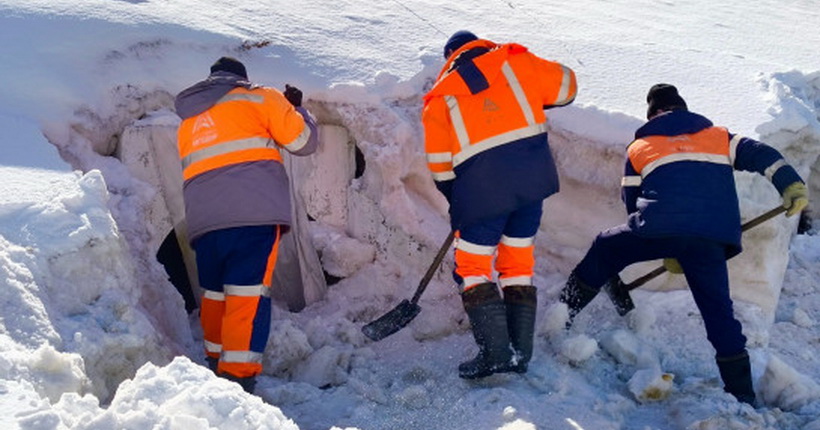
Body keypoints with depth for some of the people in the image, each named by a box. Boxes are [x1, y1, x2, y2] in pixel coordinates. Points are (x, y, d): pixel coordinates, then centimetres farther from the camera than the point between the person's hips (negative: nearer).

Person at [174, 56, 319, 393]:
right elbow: (304, 141, 9)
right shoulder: (258, 97, 12)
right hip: (256, 213, -5)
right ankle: (237, 378, -14)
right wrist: (296, 107, 28)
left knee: (215, 292, 19)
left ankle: (216, 364, 28)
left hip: (203, 218, 5)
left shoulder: (187, 122, 29)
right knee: (248, 296, -8)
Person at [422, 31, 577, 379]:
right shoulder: (513, 59, 15)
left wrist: (459, 205, 25)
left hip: (481, 185, -2)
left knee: (471, 267, 11)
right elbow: (565, 85, 16)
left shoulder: (439, 96, 15)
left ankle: (495, 353, 1)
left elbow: (440, 166, 14)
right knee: (518, 265, 15)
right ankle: (520, 353, 17)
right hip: (533, 175, 2)